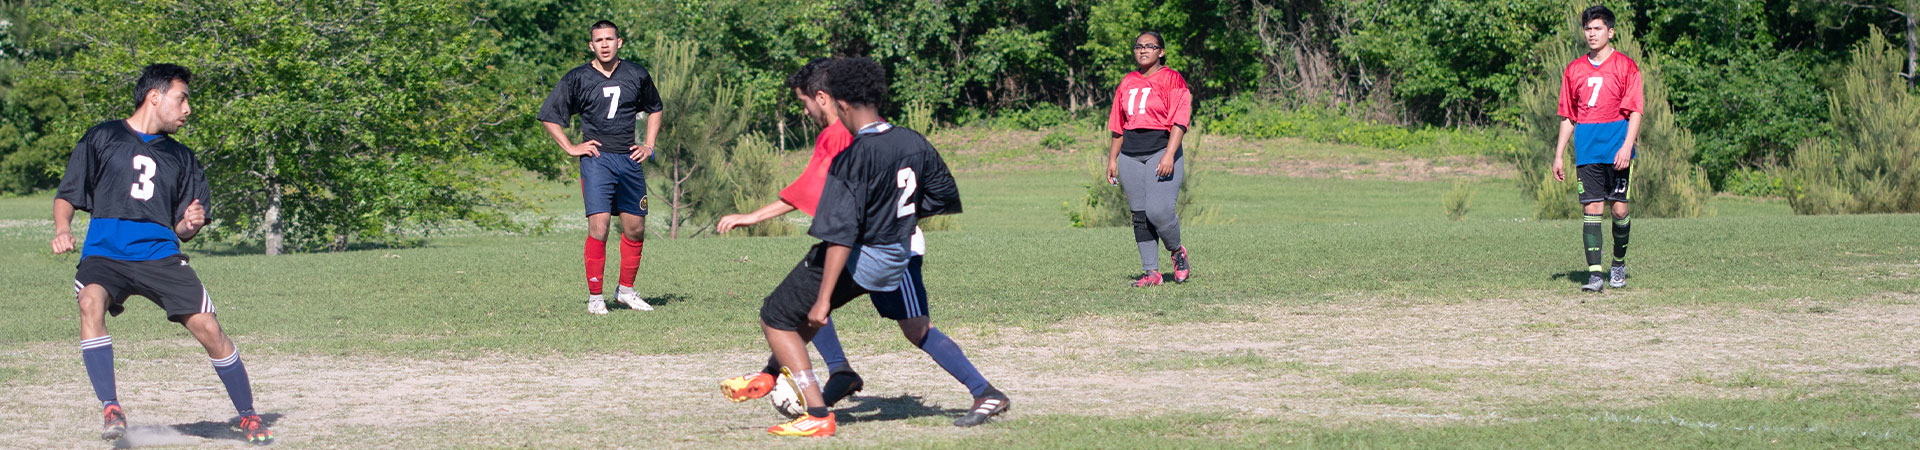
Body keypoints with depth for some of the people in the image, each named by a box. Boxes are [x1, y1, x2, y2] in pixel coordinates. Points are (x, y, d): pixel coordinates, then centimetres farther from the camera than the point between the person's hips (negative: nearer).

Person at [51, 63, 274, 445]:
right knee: (91, 302, -33)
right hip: (104, 254, -2)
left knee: (208, 328, -13)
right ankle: (111, 410, -30)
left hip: (160, 256, 2)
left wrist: (190, 225, -4)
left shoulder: (181, 157, 19)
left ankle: (247, 416, 4)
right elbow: (67, 195, 9)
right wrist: (63, 228, -11)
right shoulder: (101, 138, 10)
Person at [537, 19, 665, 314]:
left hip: (629, 159, 4)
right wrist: (570, 148, 1)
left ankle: (626, 290, 23)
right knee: (599, 226, -14)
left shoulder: (636, 76, 9)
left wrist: (649, 145, 15)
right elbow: (548, 116, 8)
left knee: (635, 229, 6)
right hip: (596, 159, -4)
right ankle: (595, 297, -7)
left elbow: (654, 109, 27)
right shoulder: (577, 79, 0)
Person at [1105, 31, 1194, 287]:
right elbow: (1118, 126, 22)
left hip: (1161, 152, -6)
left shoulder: (1172, 80, 0)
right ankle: (1151, 272, 7)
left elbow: (1179, 121, -9)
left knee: (1158, 211, -18)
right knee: (1140, 217, 2)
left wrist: (1169, 155, -20)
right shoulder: (1127, 83, 17)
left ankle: (1177, 252, 9)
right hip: (1130, 157, 6)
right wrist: (1112, 159, 16)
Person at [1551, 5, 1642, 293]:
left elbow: (1635, 111, -3)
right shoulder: (1574, 70, 12)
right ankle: (1595, 274, -9)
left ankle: (1619, 265, 20)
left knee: (1619, 209, -1)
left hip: (1617, 149, -2)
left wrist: (1627, 145, -15)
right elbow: (1568, 116, 17)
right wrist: (1559, 154, 12)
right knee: (1592, 209, -5)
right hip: (1587, 151, 2)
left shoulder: (1625, 66, 2)